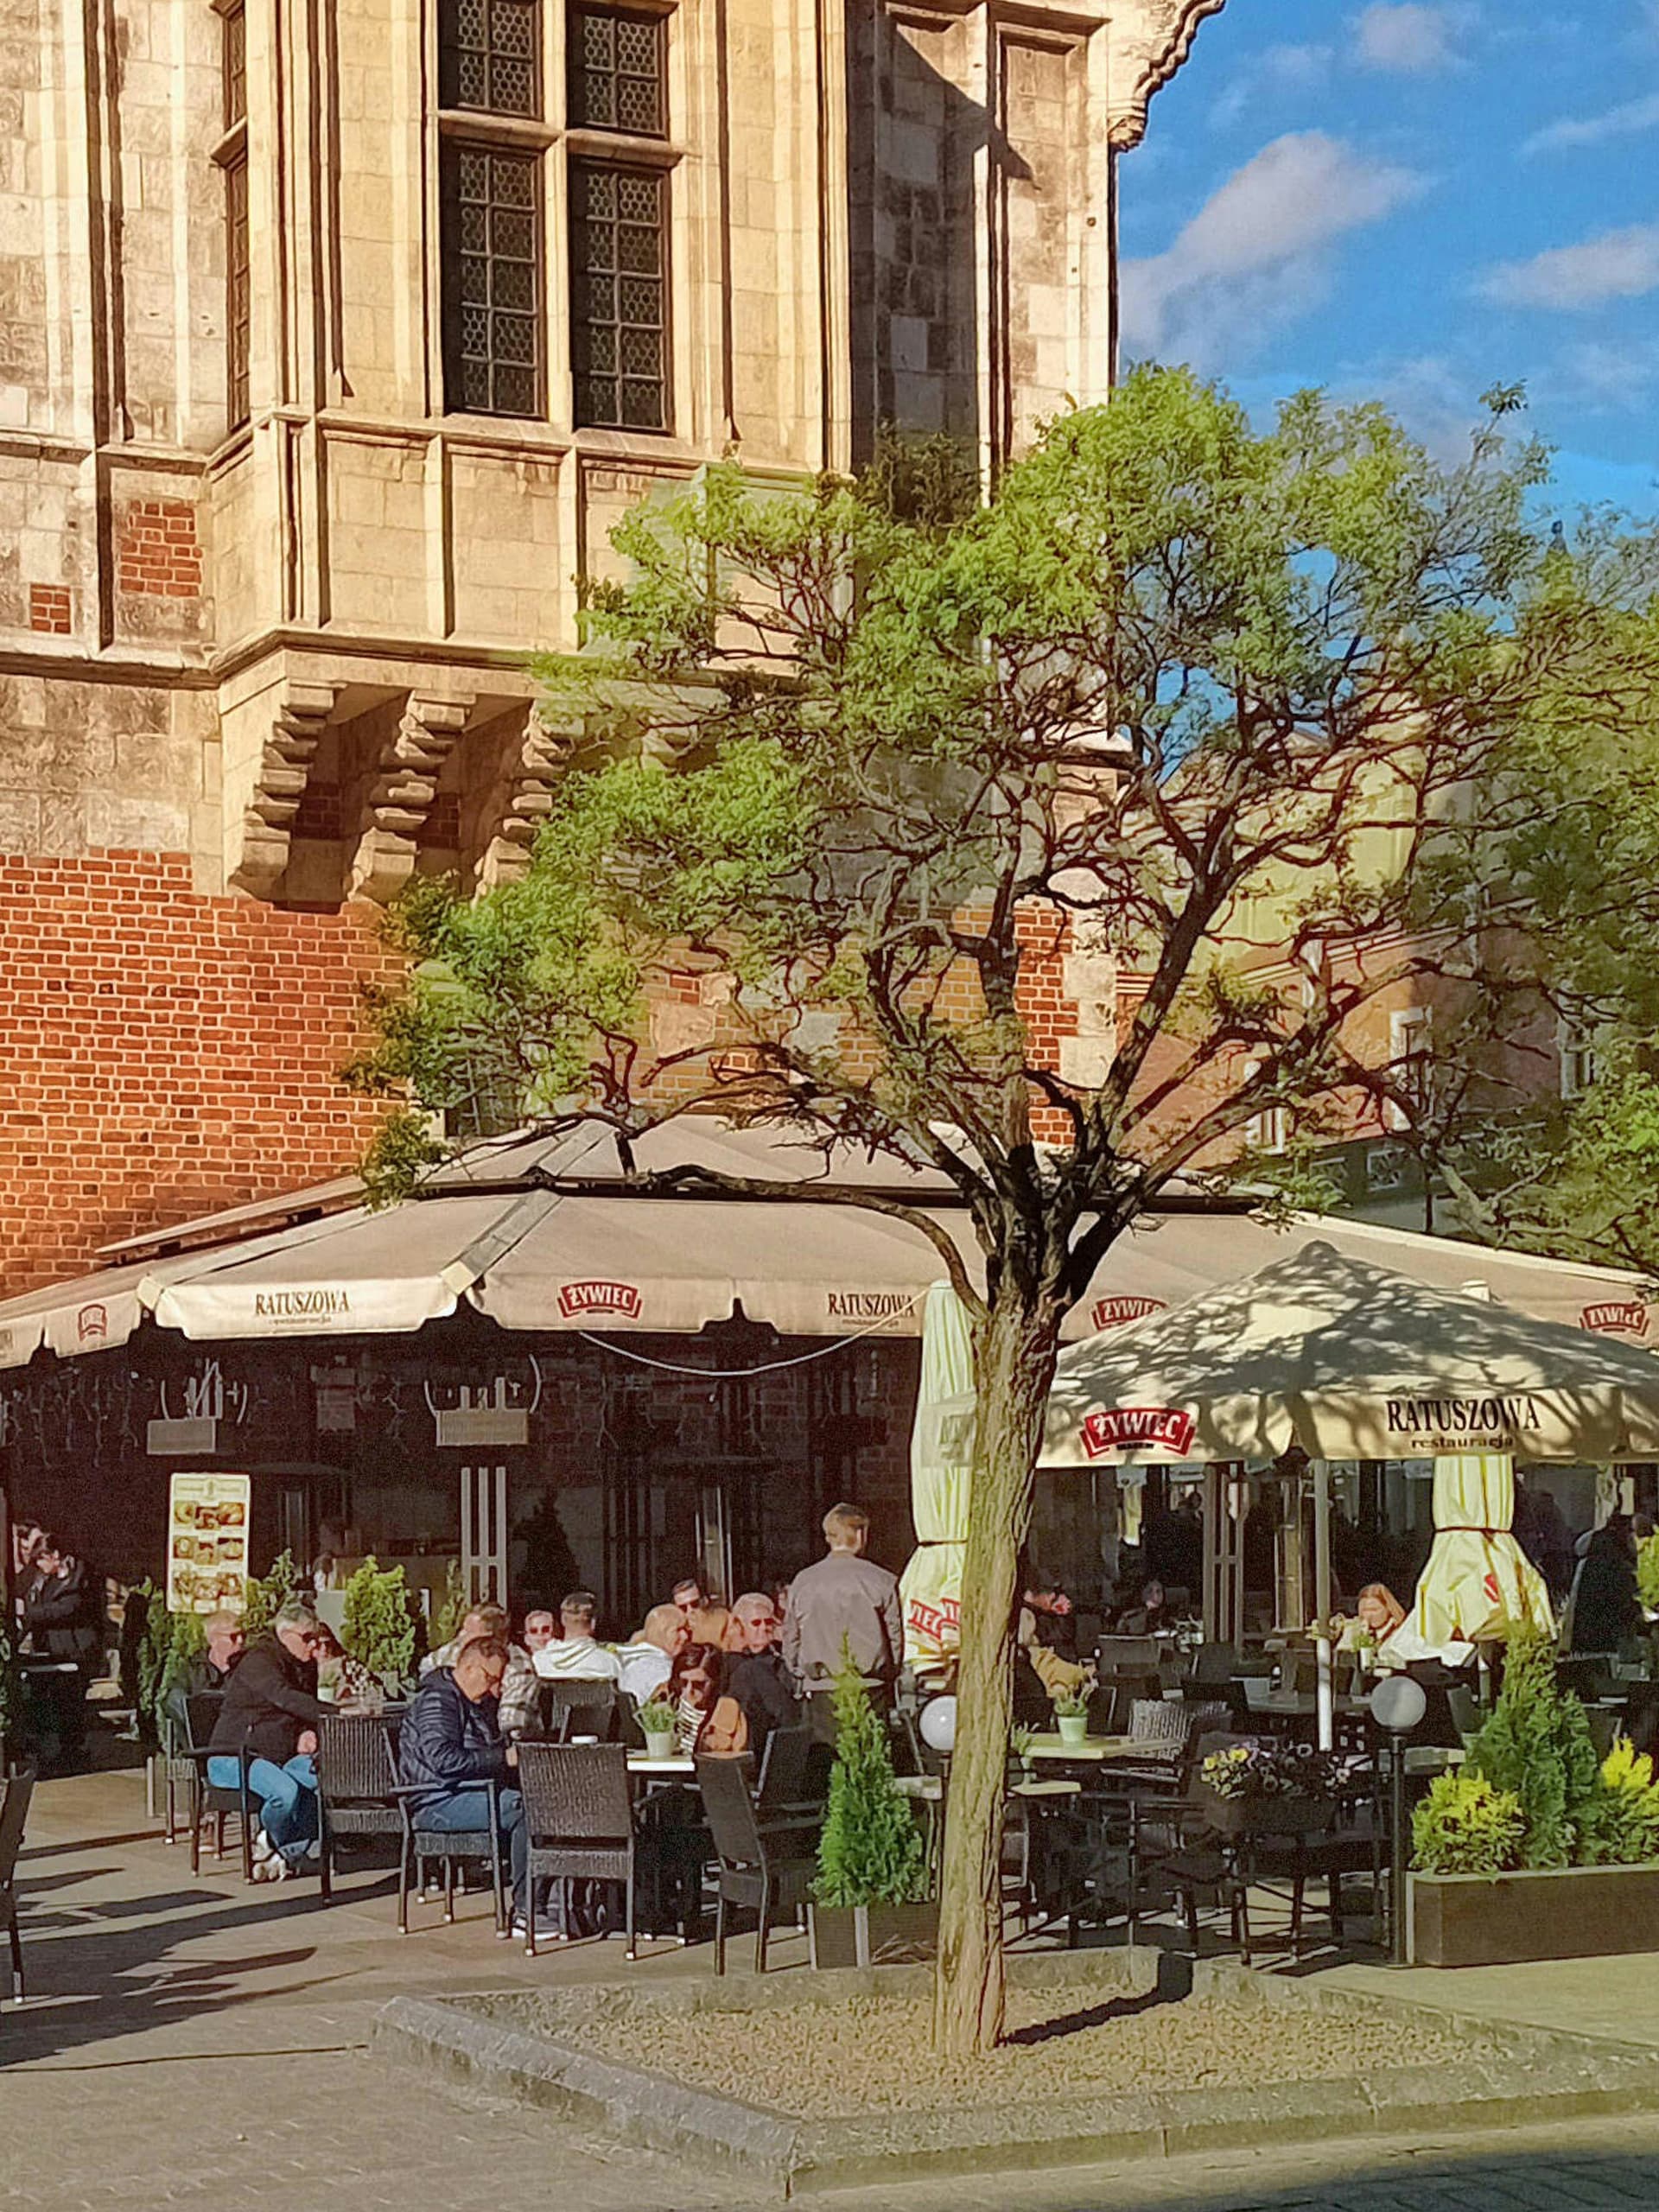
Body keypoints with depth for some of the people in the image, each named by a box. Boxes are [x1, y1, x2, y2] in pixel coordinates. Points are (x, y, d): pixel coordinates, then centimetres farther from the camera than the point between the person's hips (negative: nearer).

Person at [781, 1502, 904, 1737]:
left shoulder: (802, 1582, 3)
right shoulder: (882, 1581, -4)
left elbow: (790, 1639, 8)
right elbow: (895, 1637, 0)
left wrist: (800, 1675, 20)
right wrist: (888, 1678, 14)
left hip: (819, 1692, 2)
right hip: (869, 1689, -2)